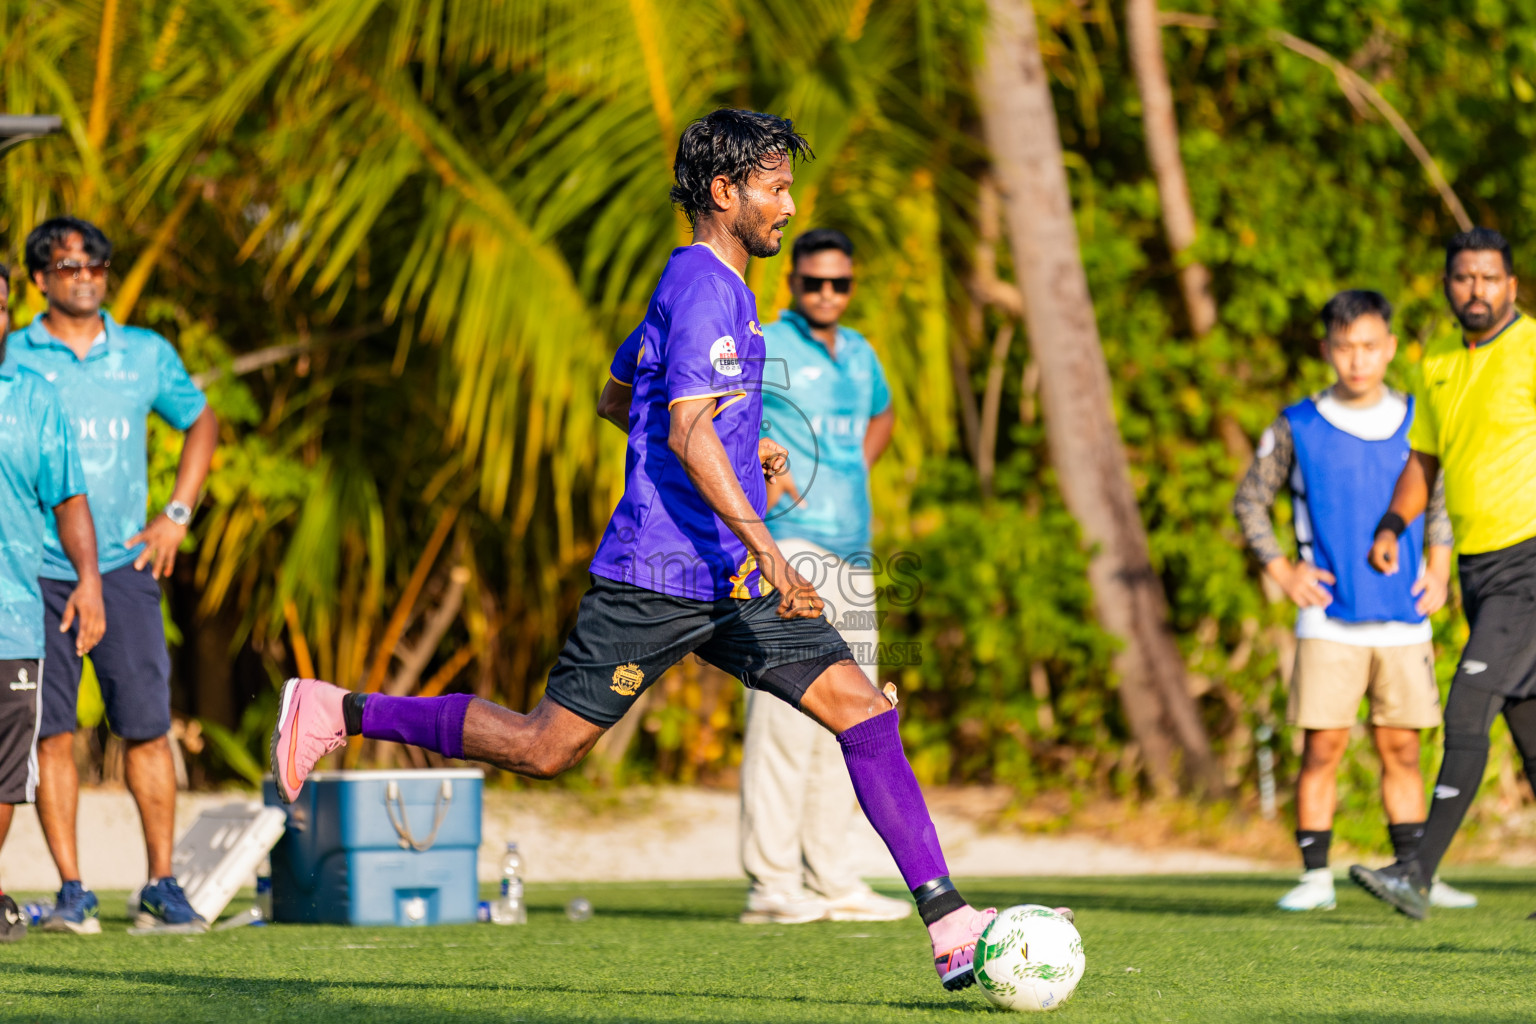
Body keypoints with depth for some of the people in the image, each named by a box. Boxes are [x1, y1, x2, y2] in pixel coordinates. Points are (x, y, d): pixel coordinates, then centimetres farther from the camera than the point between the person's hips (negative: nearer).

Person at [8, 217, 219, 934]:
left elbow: (201, 422, 23)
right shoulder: (12, 359, 3)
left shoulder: (146, 355, 9)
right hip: (36, 572, -1)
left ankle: (161, 888, 5)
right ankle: (72, 893, 2)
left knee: (147, 728, -2)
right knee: (51, 733, -3)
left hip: (124, 566, 1)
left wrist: (176, 514, 14)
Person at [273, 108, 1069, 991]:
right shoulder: (702, 285, -13)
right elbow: (687, 431, -25)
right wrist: (768, 553, -31)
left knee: (864, 710, -5)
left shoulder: (714, 283, 18)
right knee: (545, 747, -1)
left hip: (732, 583, 9)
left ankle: (950, 926, -12)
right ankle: (339, 713, 17)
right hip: (658, 579, -9)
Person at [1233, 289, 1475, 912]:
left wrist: (1439, 571, 7)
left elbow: (1440, 499, 20)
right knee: (1323, 748, -6)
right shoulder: (1297, 428, -1)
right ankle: (1316, 878, -2)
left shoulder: (1417, 423, 6)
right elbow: (1250, 502, 8)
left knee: (1401, 750, 5)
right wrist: (1282, 573, -2)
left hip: (1404, 621, 2)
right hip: (1329, 621, -2)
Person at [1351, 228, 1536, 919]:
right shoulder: (1439, 360, 13)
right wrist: (1391, 527, 7)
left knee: (1465, 716, -14)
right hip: (1476, 566, 7)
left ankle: (1419, 875, -16)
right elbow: (1425, 458, 23)